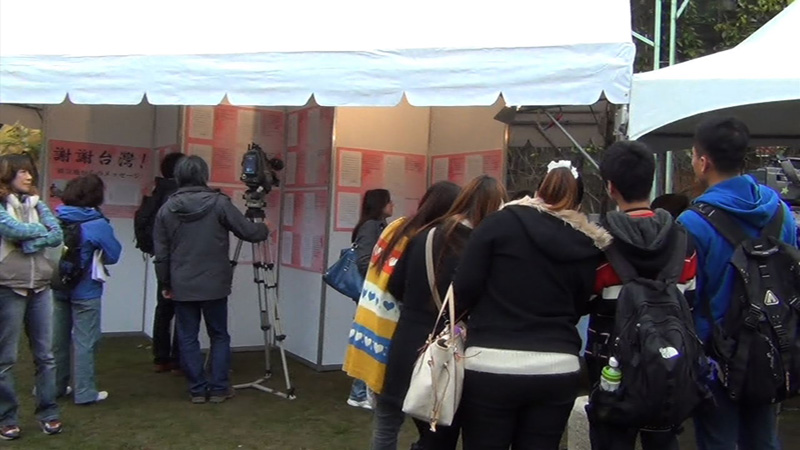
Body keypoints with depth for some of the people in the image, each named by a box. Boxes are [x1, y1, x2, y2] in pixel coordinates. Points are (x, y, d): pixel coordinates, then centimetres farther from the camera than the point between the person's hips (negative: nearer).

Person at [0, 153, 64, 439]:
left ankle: (48, 413, 18)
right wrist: (41, 231, -5)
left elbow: (57, 235, 0)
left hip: (41, 287, 5)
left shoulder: (36, 203, 12)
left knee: (45, 355, 9)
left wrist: (30, 242, -14)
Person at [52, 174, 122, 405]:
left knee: (59, 339, 17)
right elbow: (113, 255, -12)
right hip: (85, 291, -5)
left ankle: (56, 386, 29)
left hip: (59, 288, 5)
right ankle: (85, 393, 9)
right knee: (85, 342, 4)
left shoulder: (58, 219, -2)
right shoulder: (98, 225, -16)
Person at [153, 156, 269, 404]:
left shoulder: (166, 209, 0)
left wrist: (166, 284, 15)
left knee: (188, 338, 10)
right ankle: (219, 388, 13)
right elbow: (249, 233, -5)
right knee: (219, 336, 11)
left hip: (182, 287, 2)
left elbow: (161, 254, 4)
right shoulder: (219, 203, -8)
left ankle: (198, 389, 14)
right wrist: (264, 229, 17)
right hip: (214, 285, -2)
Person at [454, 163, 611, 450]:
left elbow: (464, 290, -5)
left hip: (491, 366, -3)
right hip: (558, 369, 3)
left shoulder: (501, 222, -3)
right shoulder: (588, 246, 6)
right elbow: (577, 309, 11)